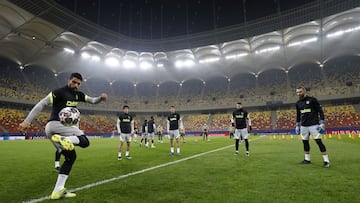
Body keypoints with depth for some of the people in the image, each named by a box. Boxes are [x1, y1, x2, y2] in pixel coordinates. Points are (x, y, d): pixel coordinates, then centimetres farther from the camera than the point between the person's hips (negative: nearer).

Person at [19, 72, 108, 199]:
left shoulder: (78, 95, 15)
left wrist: (101, 98, -2)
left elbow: (93, 101, 21)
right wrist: (27, 121, -13)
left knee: (71, 157, 8)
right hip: (55, 125, -8)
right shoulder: (59, 92, -7)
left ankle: (58, 191, 11)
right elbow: (41, 104, -10)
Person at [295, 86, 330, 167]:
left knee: (319, 141, -7)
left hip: (314, 125, -5)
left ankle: (326, 160, 1)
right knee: (305, 142, 10)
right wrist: (297, 125, 18)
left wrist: (322, 123, -11)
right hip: (303, 126, 6)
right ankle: (307, 159, 22)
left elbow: (320, 111, -5)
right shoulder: (298, 103, 11)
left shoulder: (312, 99, -5)